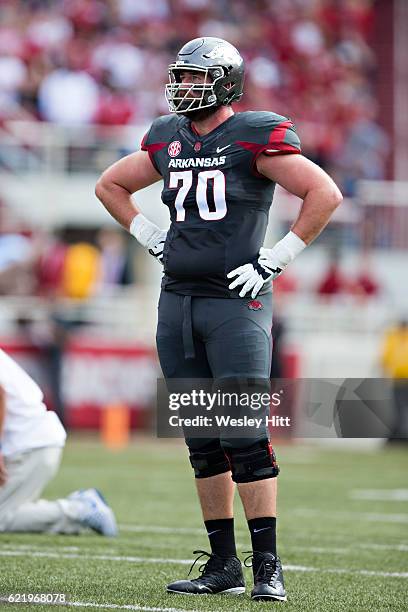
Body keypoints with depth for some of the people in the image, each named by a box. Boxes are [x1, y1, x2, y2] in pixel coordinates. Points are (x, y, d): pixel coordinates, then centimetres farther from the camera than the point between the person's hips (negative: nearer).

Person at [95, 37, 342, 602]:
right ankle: (223, 565, 13)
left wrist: (276, 259, -12)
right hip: (178, 299, 6)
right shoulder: (167, 138, 11)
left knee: (245, 437, -11)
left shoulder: (255, 136, -8)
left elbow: (325, 194, -13)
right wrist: (152, 239, 14)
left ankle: (268, 568, -7)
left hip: (236, 302, -6)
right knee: (203, 442, 8)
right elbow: (110, 185, 27)